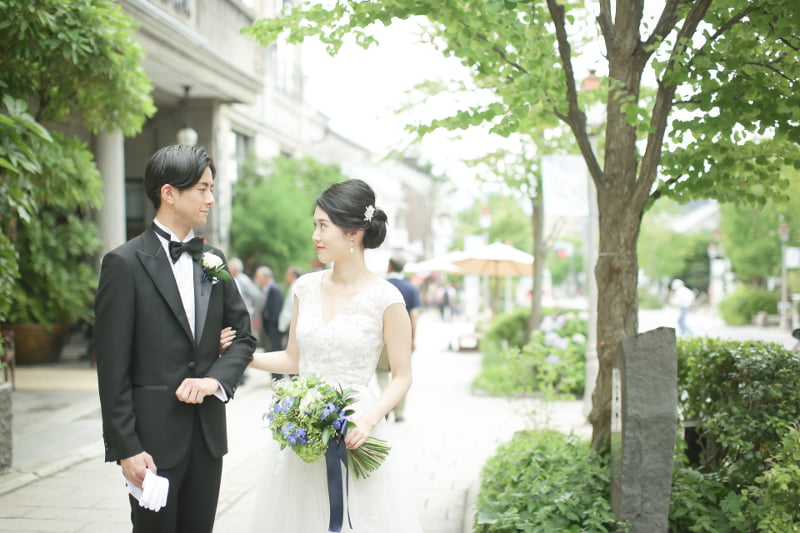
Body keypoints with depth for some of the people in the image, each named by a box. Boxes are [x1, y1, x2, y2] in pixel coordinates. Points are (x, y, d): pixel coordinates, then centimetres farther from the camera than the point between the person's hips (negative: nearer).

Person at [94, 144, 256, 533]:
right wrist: (125, 448, -14)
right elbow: (112, 365, -11)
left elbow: (242, 336, 14)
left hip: (208, 433, 5)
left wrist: (216, 378, -6)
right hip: (153, 435, -5)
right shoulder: (125, 263, -9)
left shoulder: (213, 261, 9)